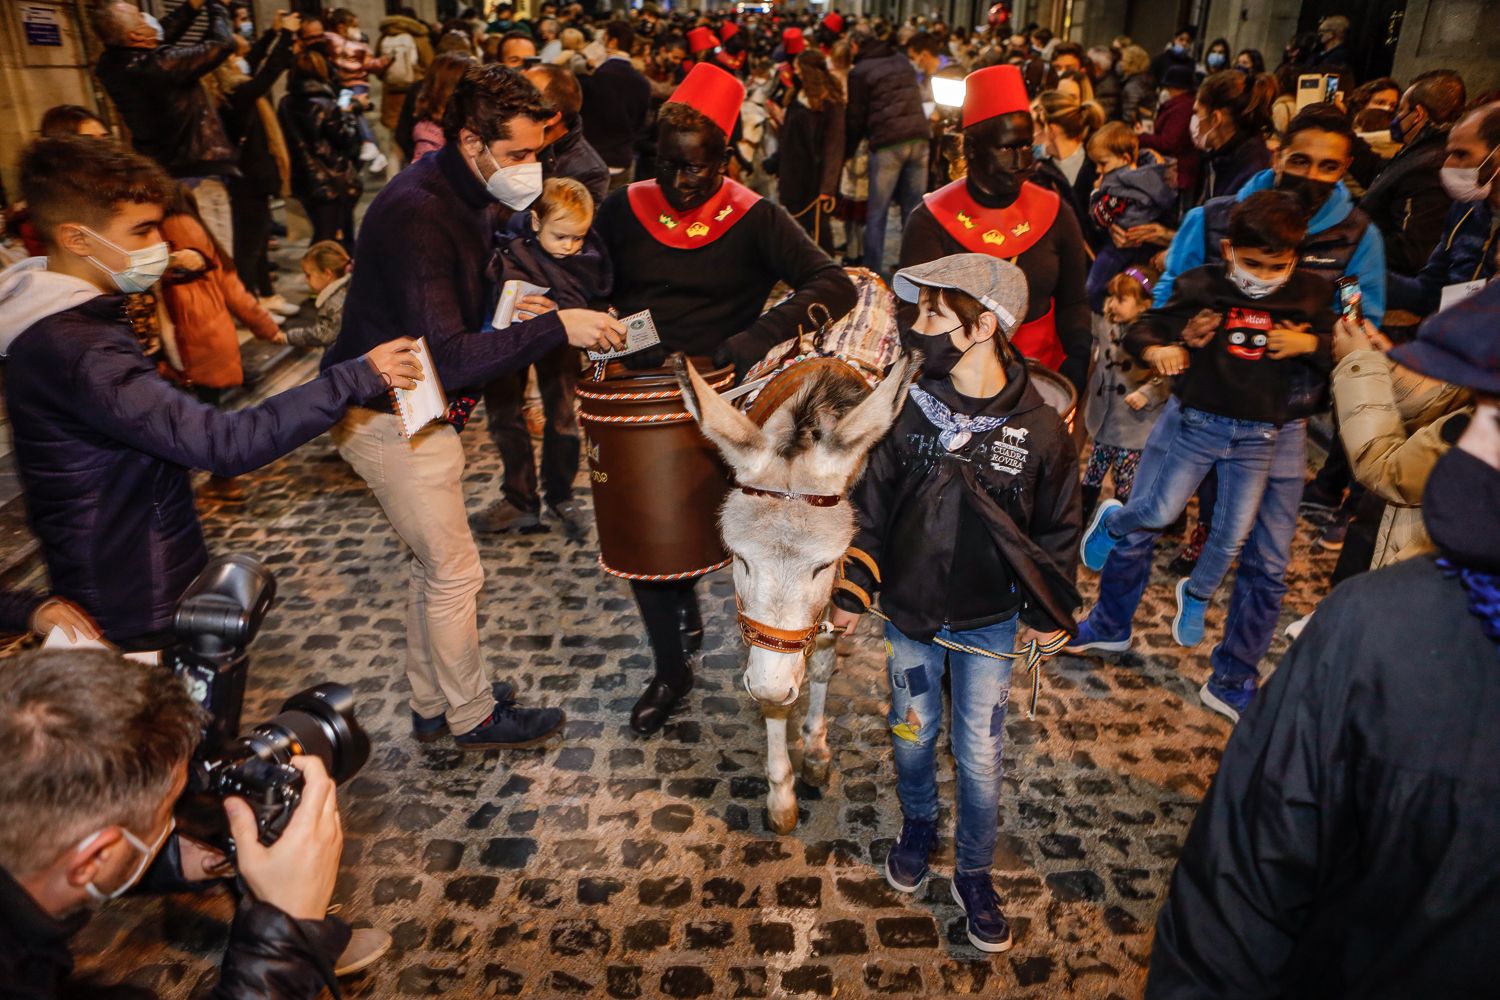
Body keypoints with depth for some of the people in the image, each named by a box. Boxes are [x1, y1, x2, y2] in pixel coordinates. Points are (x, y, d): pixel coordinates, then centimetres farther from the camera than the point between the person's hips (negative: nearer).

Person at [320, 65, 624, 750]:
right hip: (388, 418, -10)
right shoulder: (416, 214, -26)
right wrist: (555, 329, -33)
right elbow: (445, 359, -33)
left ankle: (430, 707, 34)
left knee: (434, 566, 18)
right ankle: (472, 717, 21)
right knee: (454, 573, 2)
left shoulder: (470, 197, 5)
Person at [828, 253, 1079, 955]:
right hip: (909, 614, 2)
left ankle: (974, 874, 32)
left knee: (980, 758, 8)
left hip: (989, 625, -1)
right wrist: (853, 591, -1)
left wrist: (1048, 614, 4)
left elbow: (1059, 529, -1)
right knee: (912, 736, 18)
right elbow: (874, 505, -1)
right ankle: (917, 826, 47)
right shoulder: (910, 408, -11)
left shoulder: (1039, 428, -15)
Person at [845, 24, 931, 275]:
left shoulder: (860, 72, 1)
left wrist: (846, 152, 14)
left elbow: (855, 118, 3)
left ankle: (872, 272, 3)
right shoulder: (902, 61, 18)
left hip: (887, 143, -5)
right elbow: (914, 99, 22)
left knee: (876, 214, 2)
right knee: (913, 210, 8)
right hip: (919, 138, 5)